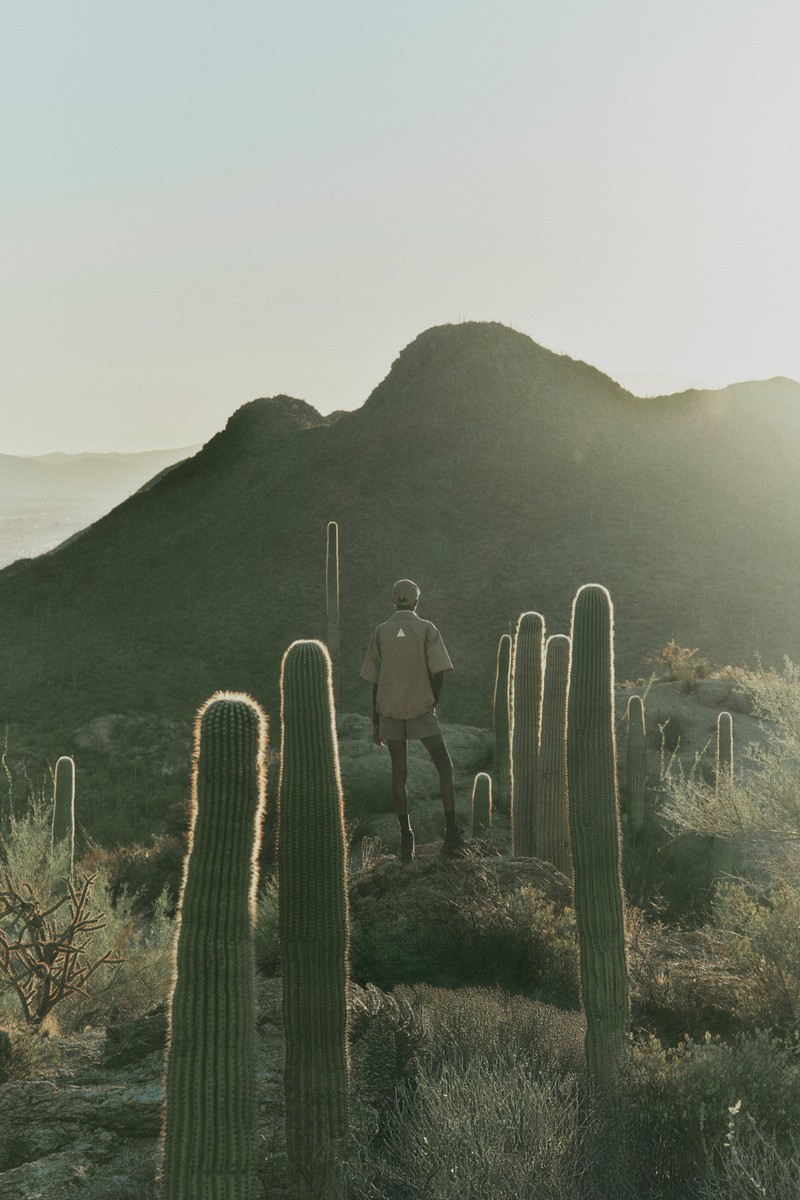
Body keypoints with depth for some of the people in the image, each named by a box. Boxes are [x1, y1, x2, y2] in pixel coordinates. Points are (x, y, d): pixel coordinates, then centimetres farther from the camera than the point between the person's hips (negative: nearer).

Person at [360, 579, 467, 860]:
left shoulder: (380, 633, 2)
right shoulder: (427, 629, -4)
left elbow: (375, 681, 1)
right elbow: (439, 673, -13)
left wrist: (376, 724, 6)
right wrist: (432, 704, 3)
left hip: (389, 709, 2)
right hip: (421, 708, -2)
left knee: (399, 772, 9)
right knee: (444, 766, 8)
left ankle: (406, 838, 2)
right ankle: (451, 832, -4)